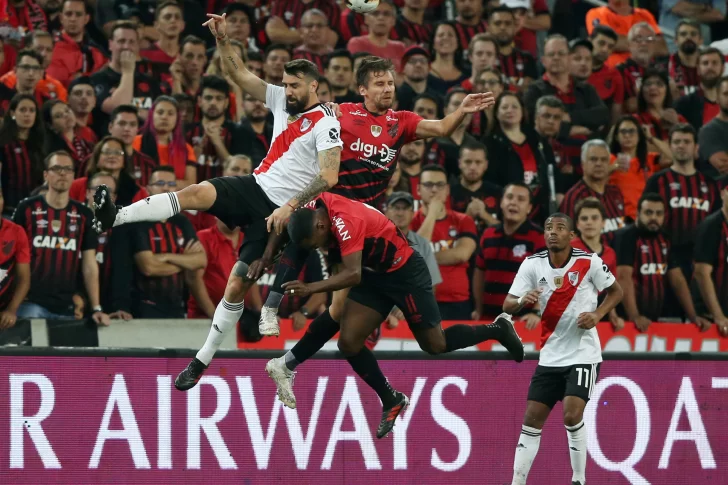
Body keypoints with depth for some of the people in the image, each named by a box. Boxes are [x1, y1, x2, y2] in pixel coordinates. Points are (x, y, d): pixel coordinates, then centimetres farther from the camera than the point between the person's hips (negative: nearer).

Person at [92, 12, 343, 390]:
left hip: (278, 211, -6)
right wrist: (222, 39, -1)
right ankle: (113, 217, -41)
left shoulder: (326, 124, -11)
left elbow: (330, 176, -21)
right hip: (255, 187, 6)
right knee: (194, 193, -24)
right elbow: (240, 75, 13)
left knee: (236, 285, -9)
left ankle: (202, 361, 0)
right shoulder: (283, 101, 11)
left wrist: (292, 206, -25)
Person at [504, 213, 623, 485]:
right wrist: (522, 301, -31)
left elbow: (616, 292, 4)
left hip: (583, 354, -4)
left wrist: (597, 315, -14)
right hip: (550, 356, 4)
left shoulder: (589, 263, -11)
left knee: (572, 415, -18)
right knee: (532, 418, 2)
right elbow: (507, 306, -8)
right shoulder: (532, 265, -4)